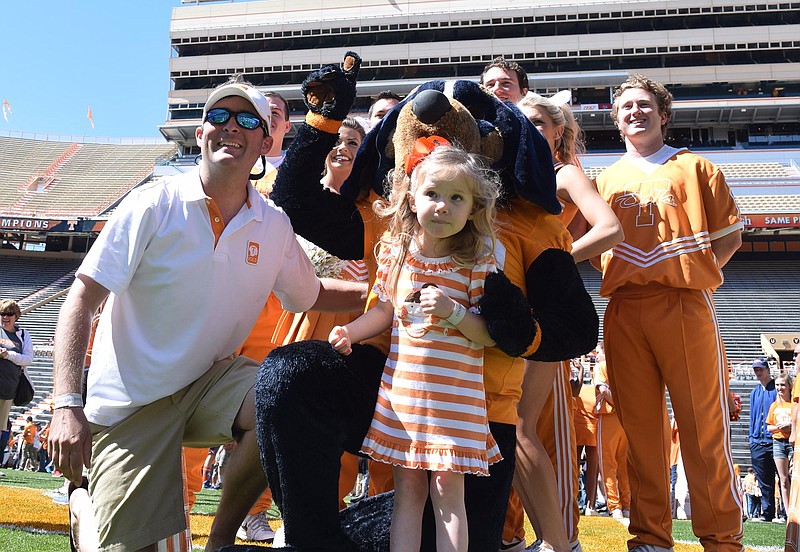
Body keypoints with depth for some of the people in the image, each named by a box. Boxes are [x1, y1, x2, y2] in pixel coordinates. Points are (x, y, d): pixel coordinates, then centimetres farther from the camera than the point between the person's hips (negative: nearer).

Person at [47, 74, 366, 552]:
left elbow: (312, 295, 19)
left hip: (210, 379, 4)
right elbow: (82, 300, -13)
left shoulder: (275, 227, 1)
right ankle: (86, 507, 28)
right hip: (130, 402, -3)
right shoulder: (153, 205, -11)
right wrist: (68, 405, -23)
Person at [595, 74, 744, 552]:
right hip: (624, 312, 3)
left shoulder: (695, 168, 12)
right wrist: (619, 276, 2)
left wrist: (697, 275, -4)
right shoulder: (607, 179, 20)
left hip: (685, 306, -2)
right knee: (640, 425, 3)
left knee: (704, 424, -4)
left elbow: (730, 235, 10)